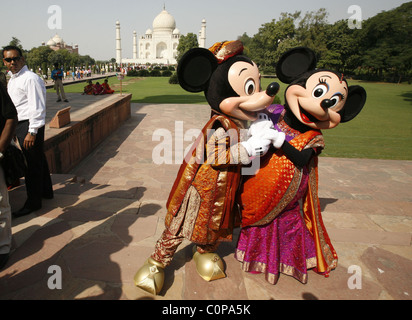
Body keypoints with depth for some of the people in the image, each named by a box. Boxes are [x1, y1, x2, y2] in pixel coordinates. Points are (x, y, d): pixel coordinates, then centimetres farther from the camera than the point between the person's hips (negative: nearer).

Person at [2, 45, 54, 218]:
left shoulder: (30, 78, -14)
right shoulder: (12, 80, 16)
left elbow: (37, 107, -19)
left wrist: (32, 132, -22)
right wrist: (14, 128, 18)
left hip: (30, 125, -10)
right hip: (19, 125, 10)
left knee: (32, 163, -2)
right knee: (37, 160, 20)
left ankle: (33, 202, 9)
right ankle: (46, 191, 37)